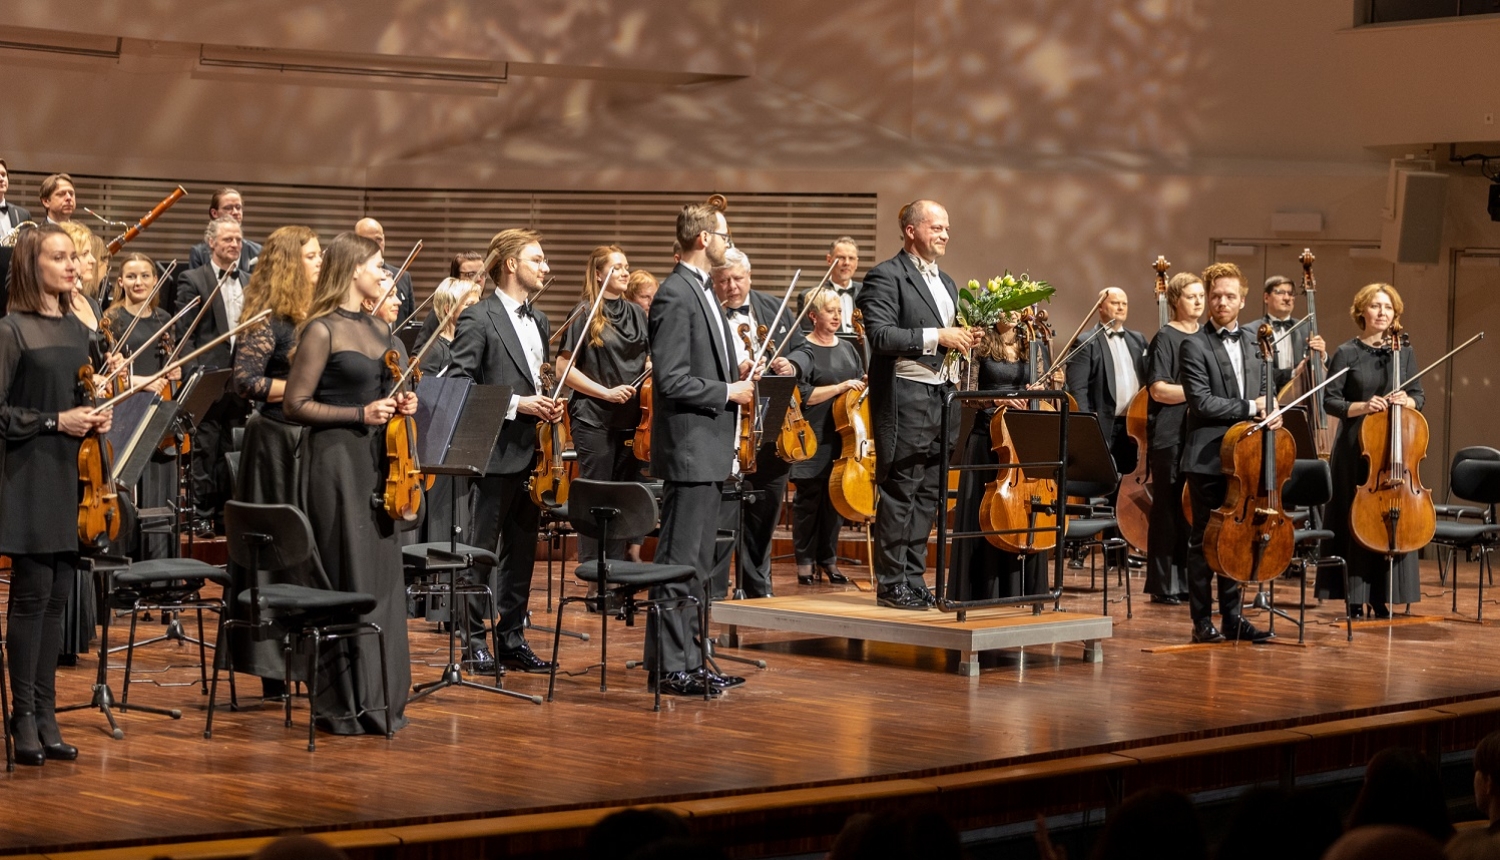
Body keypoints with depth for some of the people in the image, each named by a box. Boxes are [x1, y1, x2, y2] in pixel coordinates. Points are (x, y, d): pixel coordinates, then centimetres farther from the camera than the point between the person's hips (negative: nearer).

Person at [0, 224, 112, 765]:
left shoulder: (78, 330, 12)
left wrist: (95, 419, 4)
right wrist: (55, 421, -17)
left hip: (70, 475, 6)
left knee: (57, 596, 7)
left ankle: (45, 714, 14)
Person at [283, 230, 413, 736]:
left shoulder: (378, 330, 15)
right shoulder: (322, 331, -8)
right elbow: (296, 405, -11)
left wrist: (401, 406, 6)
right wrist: (360, 414, -18)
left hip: (378, 461, 8)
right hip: (337, 460, -8)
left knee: (383, 578, 8)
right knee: (346, 581, -5)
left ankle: (380, 699, 17)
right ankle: (344, 705, 3)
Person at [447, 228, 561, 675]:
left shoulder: (539, 322, 16)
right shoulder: (478, 320, -10)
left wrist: (548, 403, 5)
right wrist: (517, 405, -19)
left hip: (531, 453, 8)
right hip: (496, 453, -8)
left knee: (522, 549, 12)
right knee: (483, 549, 0)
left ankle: (512, 638, 19)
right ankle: (475, 641, 6)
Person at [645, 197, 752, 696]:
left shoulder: (701, 292, 17)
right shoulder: (676, 296, -15)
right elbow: (672, 380, -22)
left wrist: (739, 385, 9)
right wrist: (728, 392, -14)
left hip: (709, 451, 11)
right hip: (689, 449, -11)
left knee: (698, 562, 13)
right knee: (679, 561, -7)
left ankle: (690, 659, 19)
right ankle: (669, 668, -3)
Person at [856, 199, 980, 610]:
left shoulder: (946, 283, 20)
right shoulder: (887, 277, -8)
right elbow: (880, 335, -18)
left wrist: (964, 339, 5)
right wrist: (937, 336, -21)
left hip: (942, 396, 8)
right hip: (905, 398, -8)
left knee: (928, 496, 9)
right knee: (900, 495, -5)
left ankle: (914, 580, 16)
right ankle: (891, 584, 1)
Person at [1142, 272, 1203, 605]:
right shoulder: (1166, 338, -4)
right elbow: (1158, 390, -12)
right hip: (1170, 437, -6)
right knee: (1169, 510, -3)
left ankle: (1189, 580, 12)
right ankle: (1164, 586, 3)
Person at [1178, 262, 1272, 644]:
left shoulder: (1254, 342, 13)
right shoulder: (1195, 346, -8)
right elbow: (1202, 402, -16)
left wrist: (1269, 413, -1)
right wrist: (1251, 408, -14)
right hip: (1208, 458, -6)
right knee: (1204, 541, 1)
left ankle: (1232, 617, 16)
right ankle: (1202, 621, 6)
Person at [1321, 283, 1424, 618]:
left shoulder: (1404, 352, 9)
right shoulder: (1347, 353, -1)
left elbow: (1420, 396, 10)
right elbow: (1330, 400, -3)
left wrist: (1407, 401, -12)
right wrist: (1362, 406, -19)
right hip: (1356, 448, -3)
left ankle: (1383, 599, 9)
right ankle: (1356, 598, 5)